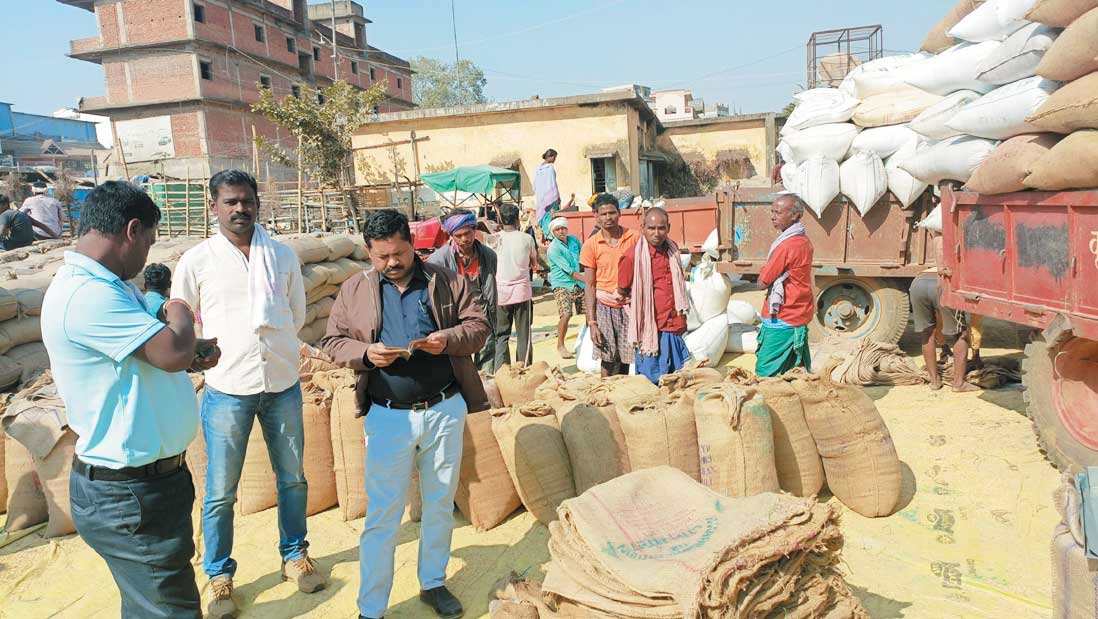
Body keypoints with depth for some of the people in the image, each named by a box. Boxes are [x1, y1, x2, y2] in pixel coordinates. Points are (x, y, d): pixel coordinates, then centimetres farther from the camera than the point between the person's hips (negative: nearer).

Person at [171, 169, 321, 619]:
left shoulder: (283, 255, 1)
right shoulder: (197, 261, -5)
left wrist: (266, 342, 6)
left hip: (283, 384, 3)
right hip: (227, 390, -2)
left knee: (293, 478, 15)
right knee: (221, 492, 6)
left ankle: (295, 555, 36)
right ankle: (219, 576, 27)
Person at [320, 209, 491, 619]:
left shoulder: (447, 281, 2)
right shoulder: (354, 290, 4)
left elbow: (479, 325, 2)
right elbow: (333, 342, 5)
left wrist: (447, 339, -17)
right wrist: (365, 352, -15)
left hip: (445, 410, 1)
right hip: (388, 417, -1)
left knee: (441, 504, 15)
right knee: (382, 516, 4)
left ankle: (434, 583, 36)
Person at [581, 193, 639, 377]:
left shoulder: (634, 238, 2)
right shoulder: (591, 245, 0)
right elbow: (590, 285, 0)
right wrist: (591, 323, -4)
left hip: (630, 307, 1)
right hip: (605, 308, -1)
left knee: (626, 360, 4)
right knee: (608, 362, 0)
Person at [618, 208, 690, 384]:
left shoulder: (672, 249, 7)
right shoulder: (632, 256, -13)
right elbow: (622, 292, -2)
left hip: (674, 327, 6)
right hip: (649, 328, -5)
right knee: (652, 382, 2)